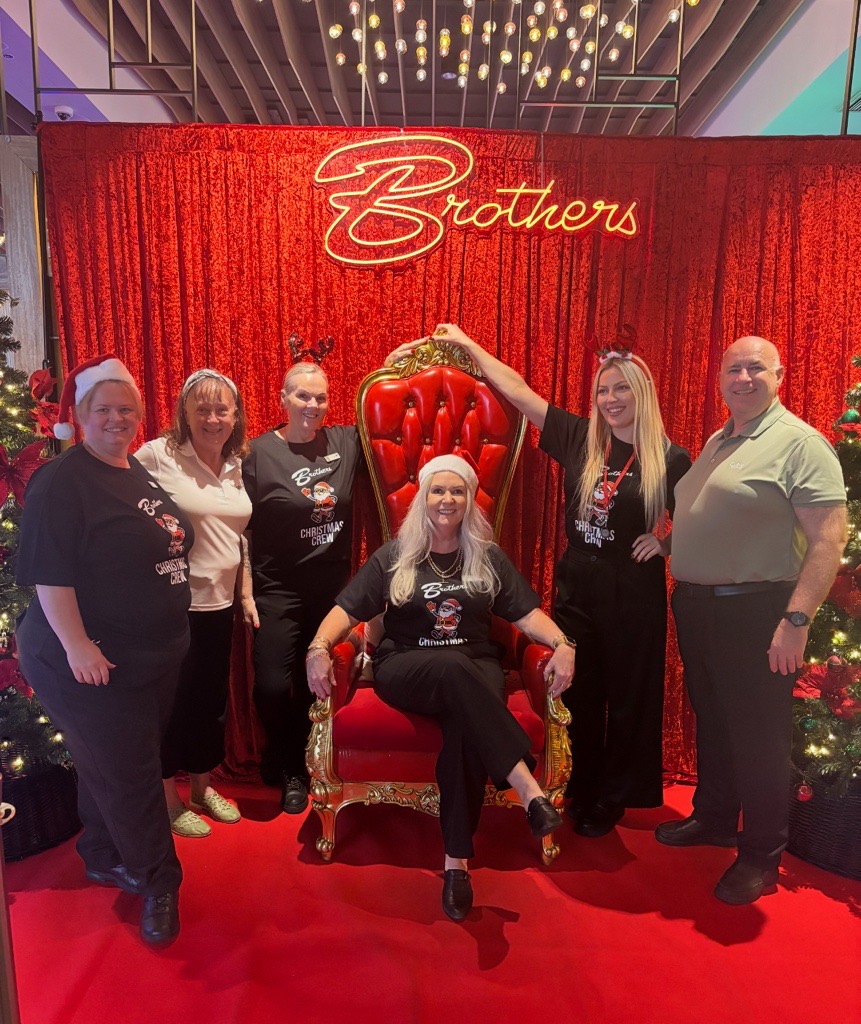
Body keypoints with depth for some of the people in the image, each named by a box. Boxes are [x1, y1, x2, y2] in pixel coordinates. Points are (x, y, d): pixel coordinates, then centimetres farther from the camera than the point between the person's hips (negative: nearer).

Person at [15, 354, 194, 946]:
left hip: (157, 656, 8)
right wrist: (76, 645, -22)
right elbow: (49, 572, -20)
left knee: (111, 766, 22)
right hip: (95, 662, -7)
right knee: (127, 773, 3)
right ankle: (159, 886, 20)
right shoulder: (61, 482, -15)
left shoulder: (142, 473, 9)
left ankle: (104, 859, 41)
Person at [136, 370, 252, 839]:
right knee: (173, 700, 9)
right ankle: (170, 801, 31)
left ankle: (202, 787, 40)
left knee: (212, 698, 18)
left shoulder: (236, 465, 6)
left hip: (219, 602, 6)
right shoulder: (156, 456, -14)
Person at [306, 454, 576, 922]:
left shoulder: (488, 558, 13)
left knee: (466, 726, -33)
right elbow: (347, 609, 4)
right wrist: (319, 647, -14)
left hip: (475, 671, 2)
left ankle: (457, 862, -21)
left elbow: (527, 612, 8)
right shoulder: (393, 557, 9)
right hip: (406, 669, -1)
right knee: (455, 667, -37)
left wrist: (561, 644, -10)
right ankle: (528, 788, -41)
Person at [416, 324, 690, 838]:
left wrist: (665, 541, -12)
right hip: (577, 586, 3)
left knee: (628, 699, 12)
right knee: (578, 696, 13)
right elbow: (518, 390, 1)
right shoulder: (580, 439, 0)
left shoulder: (670, 460, -7)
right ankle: (579, 793, 34)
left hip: (634, 595, -2)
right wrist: (468, 345, 4)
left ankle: (612, 800, 33)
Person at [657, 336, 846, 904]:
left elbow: (829, 538, -19)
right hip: (696, 604, 8)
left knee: (759, 735, 5)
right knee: (711, 722, 20)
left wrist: (796, 619, -24)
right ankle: (714, 818, 39)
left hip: (755, 612, -7)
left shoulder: (800, 442, -11)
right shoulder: (717, 442, 14)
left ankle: (762, 855, 23)